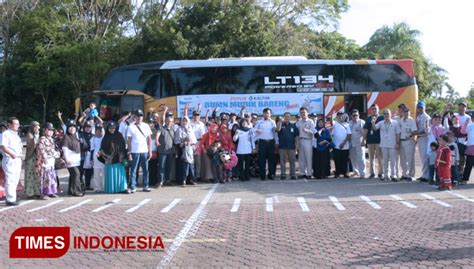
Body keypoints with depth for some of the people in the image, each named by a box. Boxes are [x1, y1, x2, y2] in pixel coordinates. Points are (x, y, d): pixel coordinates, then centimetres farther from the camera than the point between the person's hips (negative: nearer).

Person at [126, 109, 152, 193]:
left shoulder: (146, 126, 9)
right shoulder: (131, 127, 1)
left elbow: (149, 139, 10)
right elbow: (129, 140, 0)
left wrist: (150, 151, 4)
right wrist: (129, 153, -5)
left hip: (145, 151, 3)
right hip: (135, 151, -3)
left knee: (145, 170, 6)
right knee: (133, 170, -1)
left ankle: (145, 186, 13)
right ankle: (133, 187, 2)